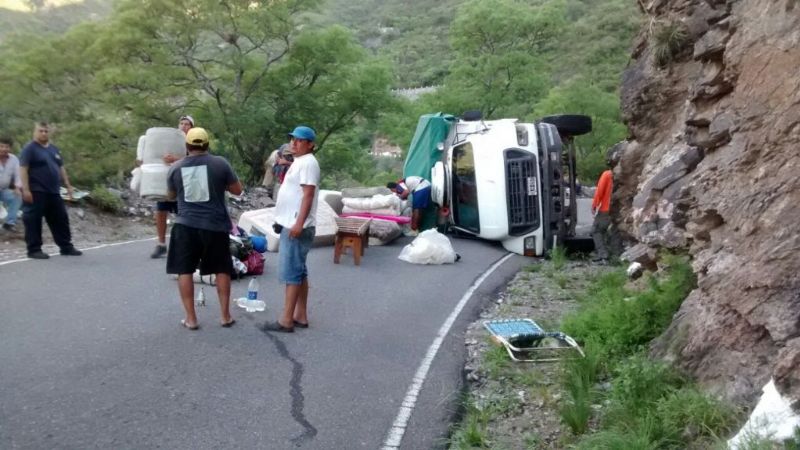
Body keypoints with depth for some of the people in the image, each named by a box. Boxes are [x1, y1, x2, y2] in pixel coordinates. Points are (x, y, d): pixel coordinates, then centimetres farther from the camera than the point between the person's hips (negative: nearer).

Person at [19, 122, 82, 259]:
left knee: (61, 220, 9)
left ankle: (66, 247, 16)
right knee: (33, 221, -3)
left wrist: (68, 185, 17)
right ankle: (34, 250, 2)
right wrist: (26, 189, -20)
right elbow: (23, 169, -12)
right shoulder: (29, 148, -5)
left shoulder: (54, 149, 17)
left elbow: (61, 168, 23)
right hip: (36, 192, -7)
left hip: (54, 192, 7)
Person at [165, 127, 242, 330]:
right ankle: (226, 316, 16)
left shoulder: (175, 167, 2)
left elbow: (170, 196, 16)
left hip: (186, 225, 1)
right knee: (222, 270, 13)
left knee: (184, 271, 10)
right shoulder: (220, 163, -5)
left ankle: (190, 318, 10)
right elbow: (237, 190, 2)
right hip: (215, 225, 0)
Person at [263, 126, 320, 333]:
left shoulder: (308, 163, -13)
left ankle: (286, 320, -5)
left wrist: (299, 223, -28)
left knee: (291, 273, -8)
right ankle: (300, 316, 19)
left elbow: (308, 195, -22)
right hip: (290, 224, 11)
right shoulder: (298, 162, 19)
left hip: (297, 227, -11)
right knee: (299, 272, 12)